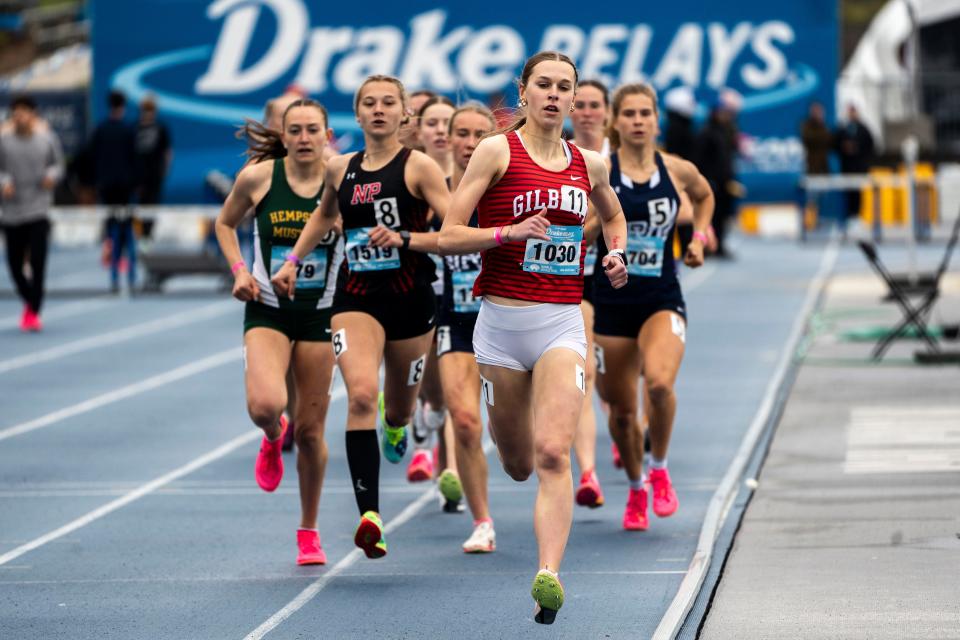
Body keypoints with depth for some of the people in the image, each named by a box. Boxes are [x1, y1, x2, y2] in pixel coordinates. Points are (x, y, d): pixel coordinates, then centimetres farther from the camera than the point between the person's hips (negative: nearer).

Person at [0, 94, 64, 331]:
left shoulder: (47, 137, 2)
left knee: (38, 262, -12)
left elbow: (58, 165, 12)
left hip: (39, 210, -1)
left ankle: (34, 312, -4)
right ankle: (29, 301, 33)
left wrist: (52, 175, -9)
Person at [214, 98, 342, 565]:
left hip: (320, 314, 1)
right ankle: (272, 440, 14)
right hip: (267, 310, -1)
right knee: (265, 405, -26)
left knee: (310, 429, 6)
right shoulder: (258, 177, -6)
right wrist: (238, 269, -3)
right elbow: (225, 223, 12)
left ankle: (309, 531, 26)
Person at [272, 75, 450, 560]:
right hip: (355, 297, 1)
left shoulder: (418, 167, -6)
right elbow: (325, 214, 29)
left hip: (410, 298, -1)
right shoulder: (340, 170, 6)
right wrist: (293, 260, 21)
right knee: (361, 394, -22)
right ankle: (369, 514, -29)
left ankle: (395, 424, 58)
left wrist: (405, 238, -24)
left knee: (399, 409, 16)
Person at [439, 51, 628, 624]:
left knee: (552, 453, -18)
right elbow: (449, 236, -5)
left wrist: (617, 255, 11)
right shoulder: (498, 152, -2)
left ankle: (549, 577, -27)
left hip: (563, 323, 1)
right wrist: (511, 232, -19)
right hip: (503, 320, -1)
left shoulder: (590, 164, 9)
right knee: (517, 464, 10)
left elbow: (614, 216, 31)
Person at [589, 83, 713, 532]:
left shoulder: (679, 171, 2)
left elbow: (705, 196, 23)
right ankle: (636, 490, 34)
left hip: (662, 300, 0)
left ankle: (659, 469, -1)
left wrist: (699, 237, 11)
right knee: (621, 410, 8)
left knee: (659, 382, -27)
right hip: (611, 301, 0)